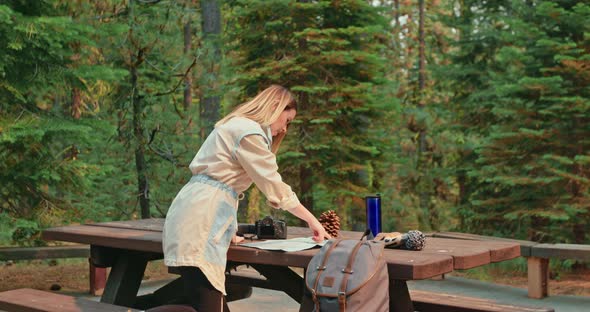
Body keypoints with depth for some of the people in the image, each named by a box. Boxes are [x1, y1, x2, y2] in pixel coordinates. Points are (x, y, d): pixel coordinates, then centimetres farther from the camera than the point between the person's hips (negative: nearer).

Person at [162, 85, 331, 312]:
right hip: (198, 220, -10)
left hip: (195, 215, 10)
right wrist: (311, 220, 3)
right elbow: (274, 185, -6)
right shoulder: (249, 131, -7)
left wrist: (228, 230, 25)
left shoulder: (236, 126, 24)